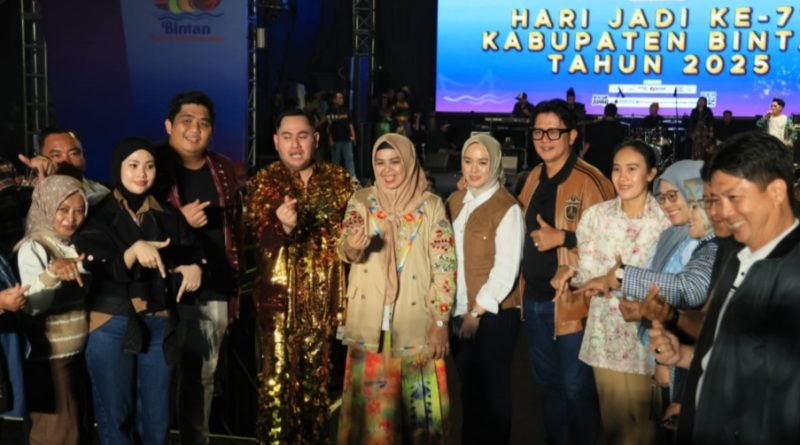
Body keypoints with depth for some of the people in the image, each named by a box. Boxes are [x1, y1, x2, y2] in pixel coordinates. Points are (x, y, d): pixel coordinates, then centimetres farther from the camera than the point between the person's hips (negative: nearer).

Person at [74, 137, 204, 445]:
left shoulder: (168, 216, 9)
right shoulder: (98, 217, -2)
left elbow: (194, 254, 13)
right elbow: (98, 274, -13)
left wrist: (195, 267, -10)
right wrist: (133, 251, -30)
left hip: (159, 326, 3)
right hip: (112, 327, -3)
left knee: (156, 420, 11)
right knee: (116, 417, 6)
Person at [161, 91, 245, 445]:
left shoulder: (224, 170, 9)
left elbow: (236, 230, 13)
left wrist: (236, 287, 10)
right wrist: (178, 221, -20)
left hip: (214, 293, 4)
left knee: (203, 377, 13)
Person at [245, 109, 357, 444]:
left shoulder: (340, 180, 6)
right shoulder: (264, 182, 0)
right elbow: (261, 237, -14)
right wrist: (284, 225, -34)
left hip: (326, 296, 2)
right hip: (280, 296, -2)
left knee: (318, 375, 12)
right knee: (278, 376, -2)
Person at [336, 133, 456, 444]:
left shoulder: (431, 205, -2)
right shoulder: (361, 201, 3)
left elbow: (445, 266, -3)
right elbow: (344, 247, -10)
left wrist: (440, 322, -7)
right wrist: (351, 248, -34)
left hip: (416, 324, -1)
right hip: (371, 324, 1)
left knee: (417, 403, 7)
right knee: (372, 403, 8)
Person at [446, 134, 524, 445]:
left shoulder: (507, 208, -12)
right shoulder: (455, 202, 7)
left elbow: (506, 270, -15)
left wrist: (477, 312, -12)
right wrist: (461, 311, 3)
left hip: (494, 314, -5)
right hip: (458, 312, 5)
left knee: (493, 386, 8)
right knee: (468, 384, 16)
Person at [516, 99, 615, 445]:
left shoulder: (590, 181, -14)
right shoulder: (534, 178, 10)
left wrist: (563, 237, -23)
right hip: (533, 298, 7)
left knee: (576, 386, 4)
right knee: (548, 382, 19)